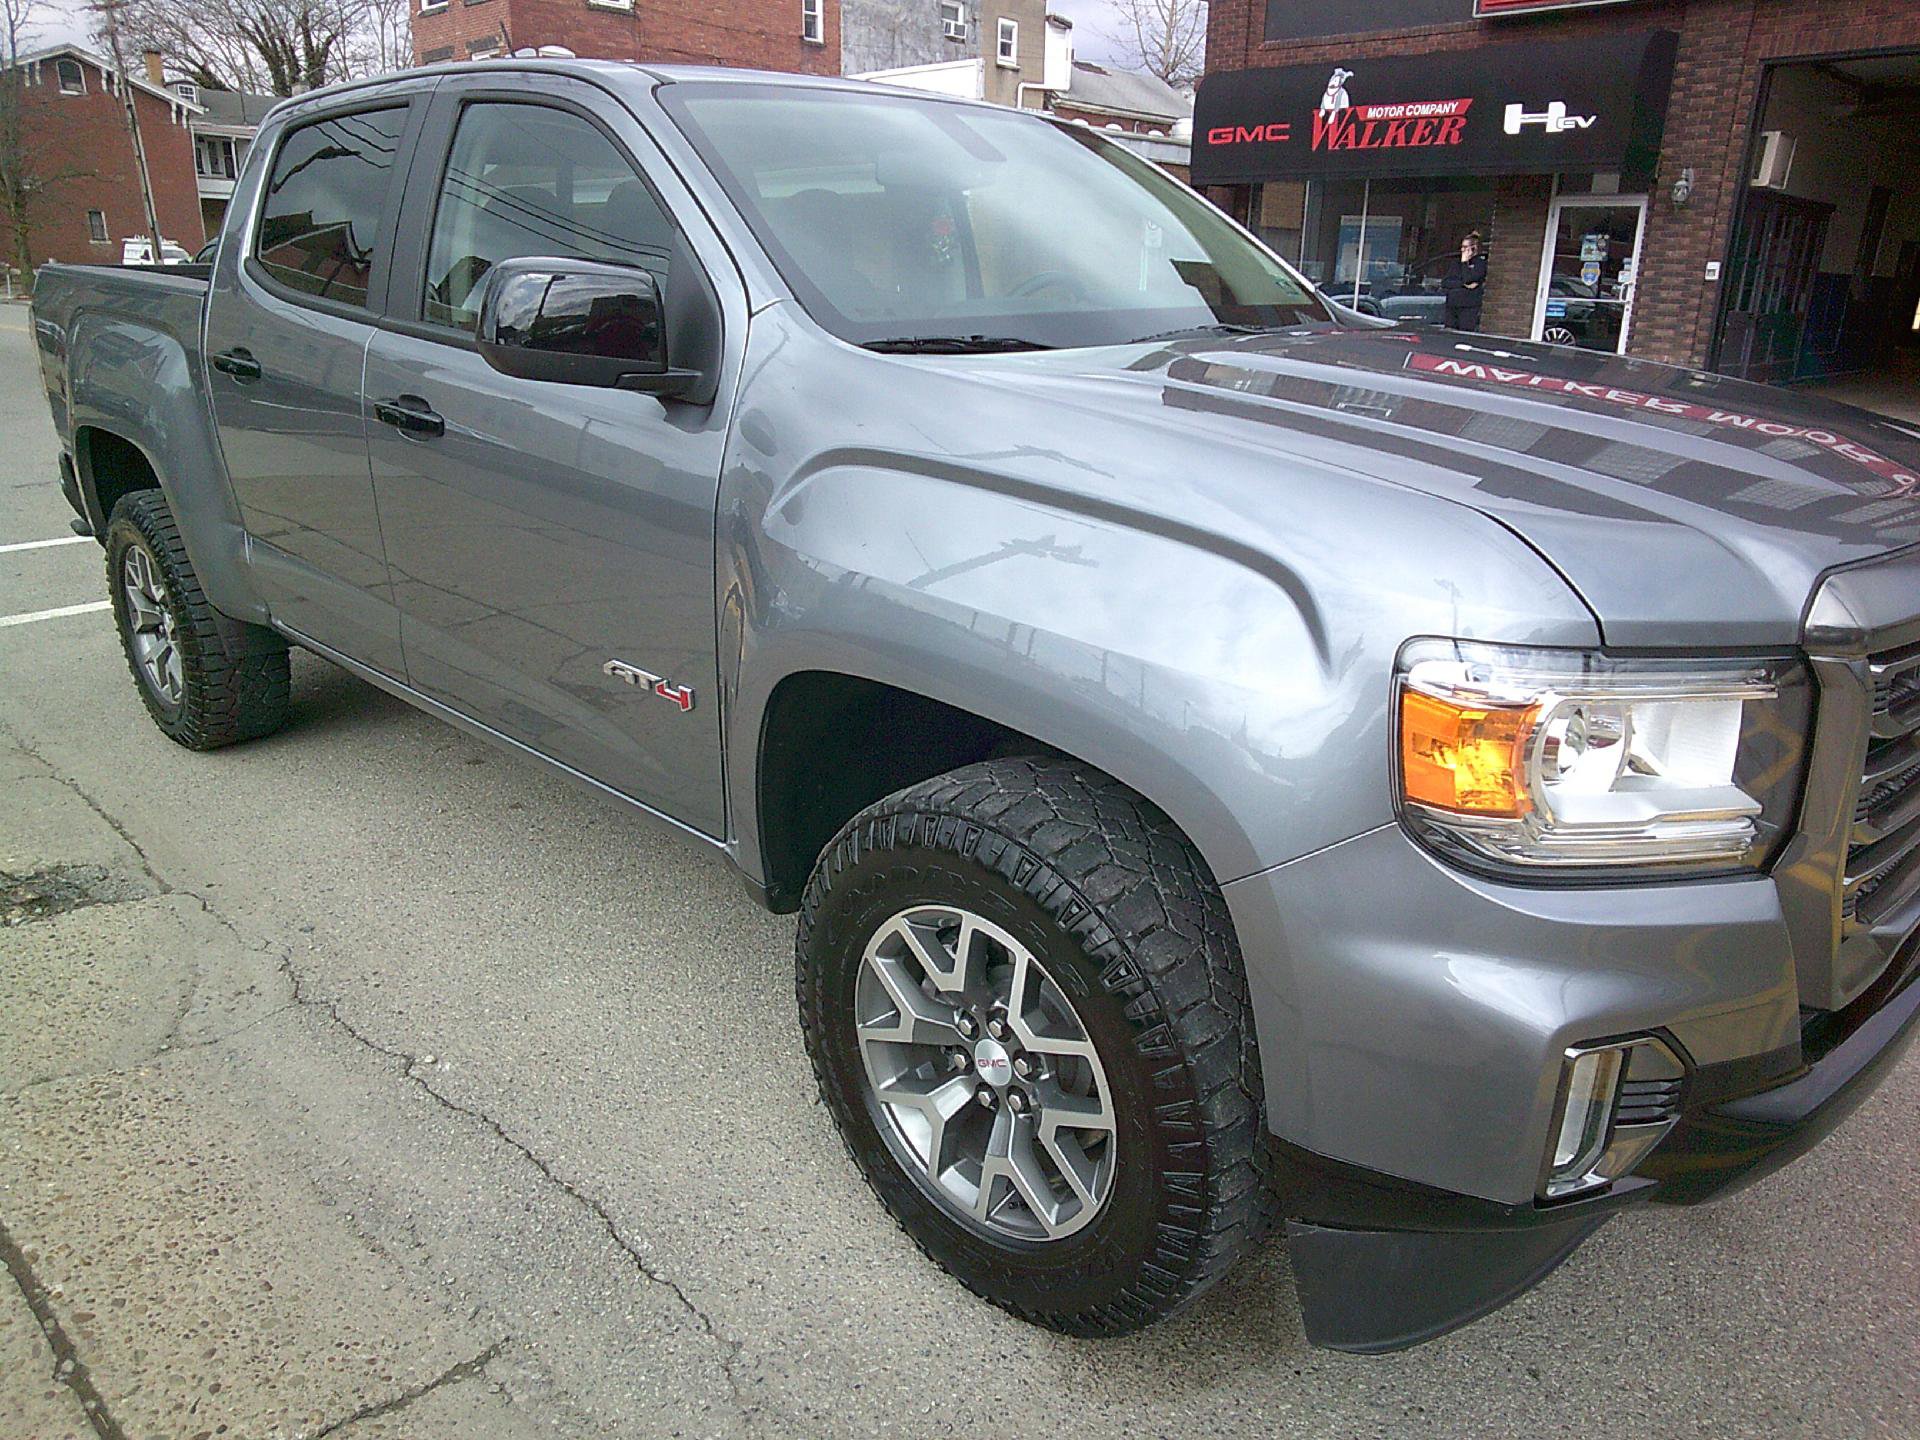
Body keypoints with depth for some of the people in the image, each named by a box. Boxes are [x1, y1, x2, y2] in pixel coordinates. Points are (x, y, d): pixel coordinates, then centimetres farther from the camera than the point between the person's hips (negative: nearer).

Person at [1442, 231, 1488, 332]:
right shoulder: (1456, 264, 19)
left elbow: (1467, 279, -12)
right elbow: (1444, 283, 5)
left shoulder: (1480, 263, 3)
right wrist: (1463, 284, -8)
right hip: (1451, 307, 5)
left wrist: (1464, 262, 0)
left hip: (1469, 309, -5)